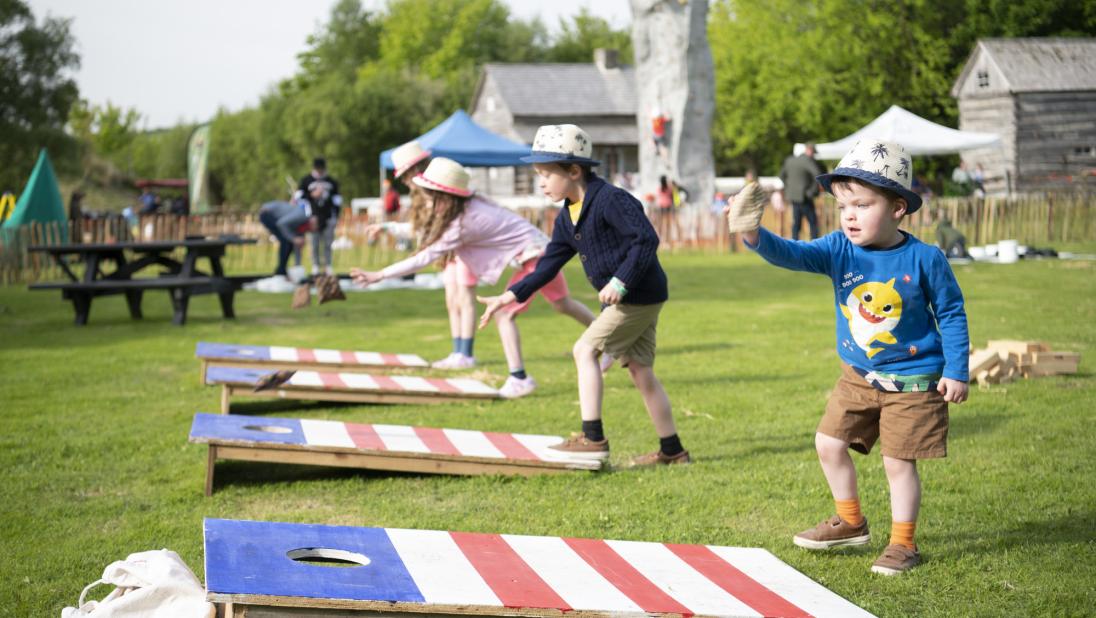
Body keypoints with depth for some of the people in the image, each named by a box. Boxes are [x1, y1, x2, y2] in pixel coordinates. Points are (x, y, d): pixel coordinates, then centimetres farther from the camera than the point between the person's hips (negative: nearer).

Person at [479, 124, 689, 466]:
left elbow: (647, 239, -24)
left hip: (641, 295, -9)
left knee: (585, 349, -10)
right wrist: (511, 296, 4)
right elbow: (548, 265, 13)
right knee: (640, 370, 11)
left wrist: (620, 282, -27)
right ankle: (672, 450, 18)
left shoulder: (611, 199, -17)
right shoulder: (567, 217, 11)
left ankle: (594, 438, -8)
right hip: (625, 298, 9)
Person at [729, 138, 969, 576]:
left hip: (912, 380, -4)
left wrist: (956, 372, -8)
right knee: (829, 444, 8)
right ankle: (850, 522, 30)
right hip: (858, 376, 5)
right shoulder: (839, 250, -9)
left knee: (898, 462, 1)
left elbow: (951, 314, -5)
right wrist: (756, 236, -46)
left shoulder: (925, 259, -16)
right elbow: (793, 255, -26)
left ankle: (903, 543, 19)